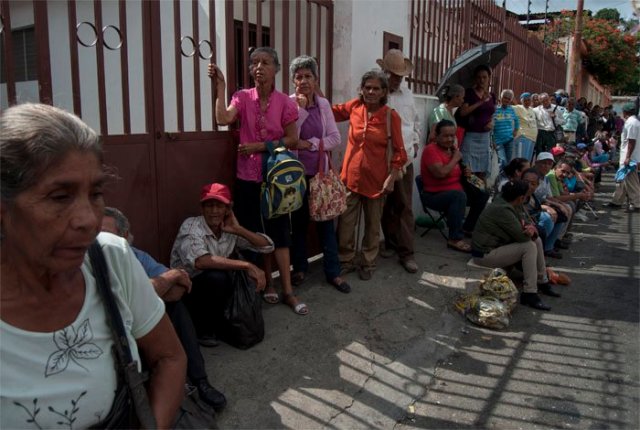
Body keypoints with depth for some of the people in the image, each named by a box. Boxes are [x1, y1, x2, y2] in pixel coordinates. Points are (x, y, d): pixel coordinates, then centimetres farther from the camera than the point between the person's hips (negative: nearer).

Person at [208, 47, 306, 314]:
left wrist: (261, 146, -12)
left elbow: (292, 140, -3)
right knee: (256, 232, 9)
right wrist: (220, 87, -16)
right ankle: (268, 283, 25)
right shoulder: (243, 97, 1)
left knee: (279, 231, 1)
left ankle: (287, 291, 9)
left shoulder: (284, 102, -3)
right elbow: (223, 119, -16)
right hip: (247, 176, 2)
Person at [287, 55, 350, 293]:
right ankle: (300, 268, 24)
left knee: (326, 221, 4)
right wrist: (301, 108, -18)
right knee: (299, 221, 8)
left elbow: (335, 138, -1)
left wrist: (310, 144, -12)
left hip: (320, 171, 2)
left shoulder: (323, 104, 3)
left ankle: (333, 272, 12)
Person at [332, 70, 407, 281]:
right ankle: (346, 261, 26)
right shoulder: (354, 107, -1)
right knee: (345, 224, 7)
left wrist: (391, 178, -12)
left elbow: (398, 151, -6)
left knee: (372, 225, 13)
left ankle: (368, 264, 30)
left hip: (376, 180, -2)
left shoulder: (391, 116, -8)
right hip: (351, 177, 2)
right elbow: (331, 112, 13)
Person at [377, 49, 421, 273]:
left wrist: (415, 143, 14)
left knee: (404, 206, 2)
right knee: (387, 205, 11)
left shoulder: (407, 93, 12)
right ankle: (391, 243, 28)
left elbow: (415, 120, 23)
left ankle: (406, 252, 6)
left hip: (405, 158, 4)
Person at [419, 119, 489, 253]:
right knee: (459, 195, -36)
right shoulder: (431, 150, -16)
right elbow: (441, 173, -30)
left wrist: (465, 172, 4)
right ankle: (455, 239, -31)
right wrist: (455, 159, -16)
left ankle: (468, 227, 18)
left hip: (456, 192, 9)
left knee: (483, 194, 7)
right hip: (434, 195, -9)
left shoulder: (452, 149, 10)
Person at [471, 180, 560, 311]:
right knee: (529, 247, -20)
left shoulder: (505, 203, 3)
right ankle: (529, 294, -16)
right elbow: (521, 236, -24)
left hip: (496, 244, 10)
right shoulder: (502, 210, -26)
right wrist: (531, 230, -2)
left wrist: (531, 230, -15)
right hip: (485, 254, -10)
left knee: (536, 240, 9)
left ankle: (542, 282, 19)